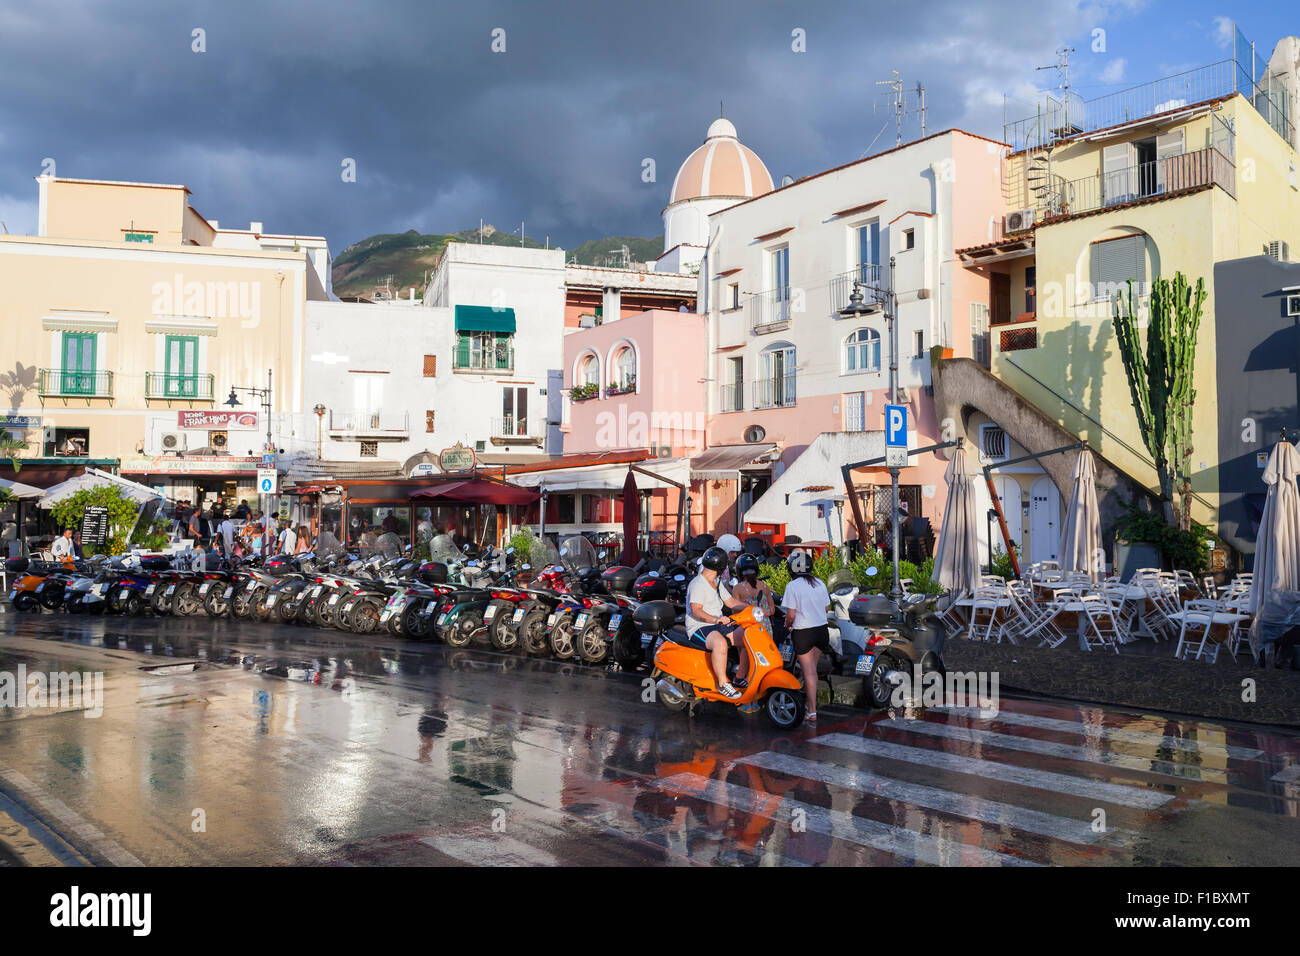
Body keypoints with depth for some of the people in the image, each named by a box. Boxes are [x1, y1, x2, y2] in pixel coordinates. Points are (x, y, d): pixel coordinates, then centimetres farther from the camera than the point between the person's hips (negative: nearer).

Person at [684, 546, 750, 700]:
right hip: (699, 628, -9)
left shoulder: (716, 583, 17)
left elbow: (730, 602, 23)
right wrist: (715, 619, -40)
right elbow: (695, 611, -25)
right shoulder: (698, 584, -14)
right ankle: (723, 684, -28)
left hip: (718, 625, 9)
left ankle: (740, 678, 7)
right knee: (720, 643, -39)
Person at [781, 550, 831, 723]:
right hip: (822, 629, 5)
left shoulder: (792, 586, -12)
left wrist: (787, 624, 5)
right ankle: (808, 699, 29)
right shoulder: (819, 583, 5)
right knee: (812, 668, 18)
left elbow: (791, 614, -15)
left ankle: (812, 712, 0)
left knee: (809, 671, -2)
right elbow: (826, 608, 11)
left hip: (803, 632, -5)